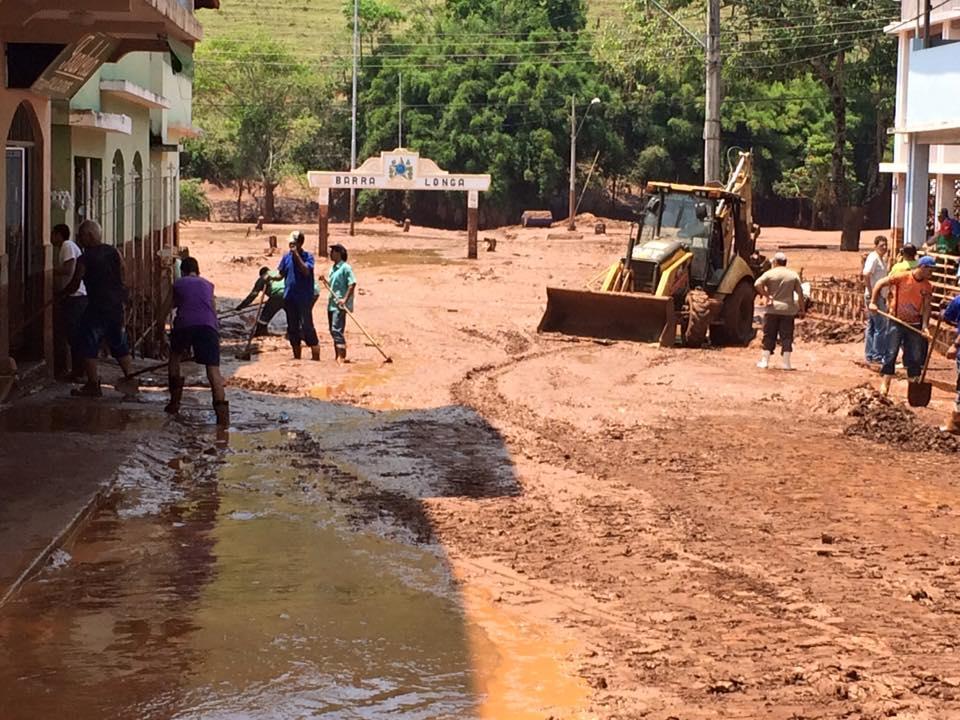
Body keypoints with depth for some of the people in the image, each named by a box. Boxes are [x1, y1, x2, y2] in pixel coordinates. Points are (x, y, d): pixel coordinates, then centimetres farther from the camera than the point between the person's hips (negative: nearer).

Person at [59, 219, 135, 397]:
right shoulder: (113, 252, 5)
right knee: (120, 346, 15)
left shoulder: (85, 259, -11)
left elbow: (74, 286, -5)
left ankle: (93, 385, 3)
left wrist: (62, 294, 12)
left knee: (89, 347, 4)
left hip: (97, 307, -6)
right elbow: (124, 275, 11)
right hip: (117, 305, 6)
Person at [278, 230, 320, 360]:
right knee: (292, 328, 10)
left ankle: (316, 357, -7)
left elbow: (306, 271, -21)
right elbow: (281, 275, 15)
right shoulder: (287, 257, 9)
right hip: (289, 298, 5)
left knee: (307, 327, -10)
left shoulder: (308, 256, -5)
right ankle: (297, 357, 20)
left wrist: (297, 255, -21)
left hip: (304, 298, -5)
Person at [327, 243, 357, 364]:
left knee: (336, 330, -17)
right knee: (333, 331, 12)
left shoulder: (345, 268, -11)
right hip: (332, 303, 9)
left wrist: (345, 299, -22)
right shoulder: (333, 268, 16)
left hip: (340, 304, -9)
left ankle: (341, 356, -20)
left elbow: (352, 284, -17)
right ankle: (339, 356, 21)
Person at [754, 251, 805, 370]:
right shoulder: (793, 275, 5)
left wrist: (766, 296, -9)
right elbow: (800, 293, 4)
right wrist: (801, 309, 9)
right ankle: (786, 363, 2)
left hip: (772, 309, -1)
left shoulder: (770, 273, -1)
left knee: (769, 336, 6)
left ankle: (765, 361, 5)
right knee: (786, 337, 4)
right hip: (788, 310, 1)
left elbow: (757, 284, -16)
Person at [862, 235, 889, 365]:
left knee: (872, 327, 12)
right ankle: (878, 355, -4)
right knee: (881, 327, -7)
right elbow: (866, 275, -26)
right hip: (875, 297, -10)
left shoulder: (882, 259, 16)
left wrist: (886, 293, 15)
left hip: (880, 297, 10)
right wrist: (871, 294, -24)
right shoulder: (873, 258, -14)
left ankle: (869, 355, 16)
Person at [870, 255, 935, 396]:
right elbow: (880, 284, -8)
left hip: (914, 324, 4)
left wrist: (925, 325, -15)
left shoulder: (928, 287, -3)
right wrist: (873, 302, -12)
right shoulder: (902, 278, -14)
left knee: (915, 356, 7)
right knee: (891, 352, -5)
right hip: (897, 322, -4)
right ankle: (885, 383, 1)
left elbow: (926, 307, -3)